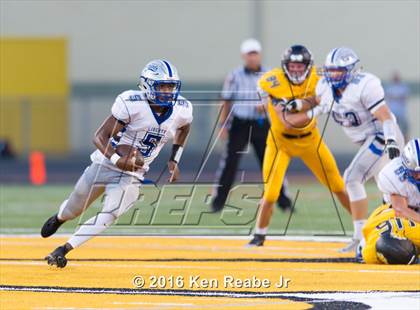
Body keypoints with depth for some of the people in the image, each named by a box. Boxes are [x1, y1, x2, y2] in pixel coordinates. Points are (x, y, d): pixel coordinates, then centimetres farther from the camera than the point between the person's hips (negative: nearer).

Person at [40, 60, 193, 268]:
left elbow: (184, 128, 19)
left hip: (131, 175, 2)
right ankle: (58, 218, 54)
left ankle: (63, 250, -13)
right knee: (74, 209, 17)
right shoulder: (132, 104, -24)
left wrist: (174, 160, 11)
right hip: (105, 163, -2)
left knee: (109, 215, -21)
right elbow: (100, 137, -22)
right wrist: (117, 159, -39)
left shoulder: (181, 110, -9)